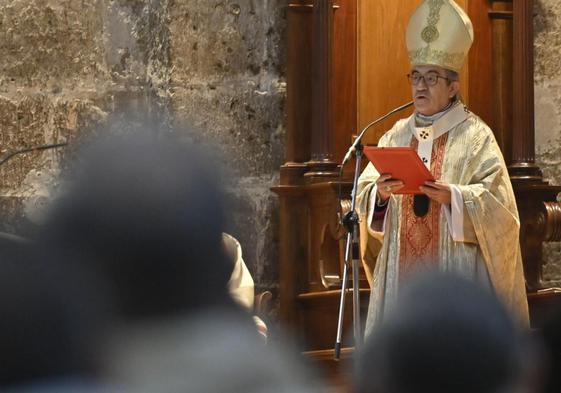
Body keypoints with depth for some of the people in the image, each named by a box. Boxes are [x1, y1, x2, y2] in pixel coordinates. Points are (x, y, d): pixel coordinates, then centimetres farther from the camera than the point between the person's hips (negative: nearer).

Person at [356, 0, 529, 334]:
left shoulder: (475, 136, 0)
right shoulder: (397, 135, 13)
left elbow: (494, 201, -8)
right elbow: (365, 192, 8)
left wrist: (453, 197, -24)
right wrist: (379, 193, -14)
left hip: (454, 266, -4)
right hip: (403, 268, 4)